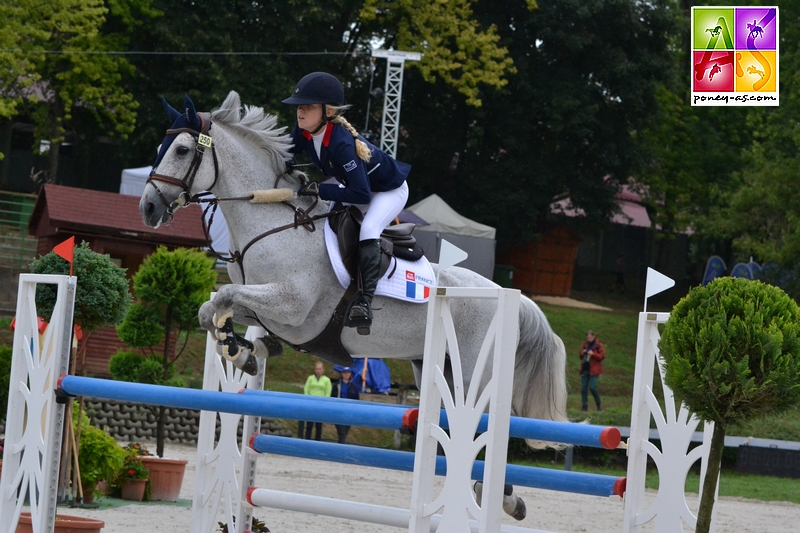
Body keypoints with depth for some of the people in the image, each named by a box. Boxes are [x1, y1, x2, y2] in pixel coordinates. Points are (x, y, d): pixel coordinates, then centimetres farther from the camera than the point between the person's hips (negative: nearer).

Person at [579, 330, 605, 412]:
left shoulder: (598, 345, -4)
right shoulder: (585, 345, 13)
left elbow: (602, 356, -10)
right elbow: (581, 356, 21)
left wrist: (593, 354, -20)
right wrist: (582, 353, -2)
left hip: (594, 370, -6)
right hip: (585, 369, 6)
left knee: (592, 387, -13)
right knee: (583, 388, 1)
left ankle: (599, 404, 7)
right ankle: (584, 406, 7)